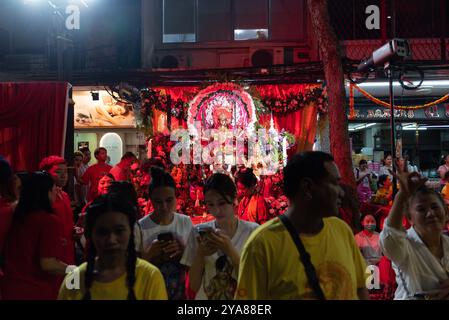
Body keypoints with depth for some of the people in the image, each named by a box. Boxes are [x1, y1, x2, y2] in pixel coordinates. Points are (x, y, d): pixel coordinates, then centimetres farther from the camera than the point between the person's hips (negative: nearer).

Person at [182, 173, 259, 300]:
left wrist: (229, 250, -25)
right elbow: (194, 286, -6)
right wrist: (200, 254, -21)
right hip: (205, 297, 1)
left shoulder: (252, 231, -13)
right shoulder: (199, 232, -8)